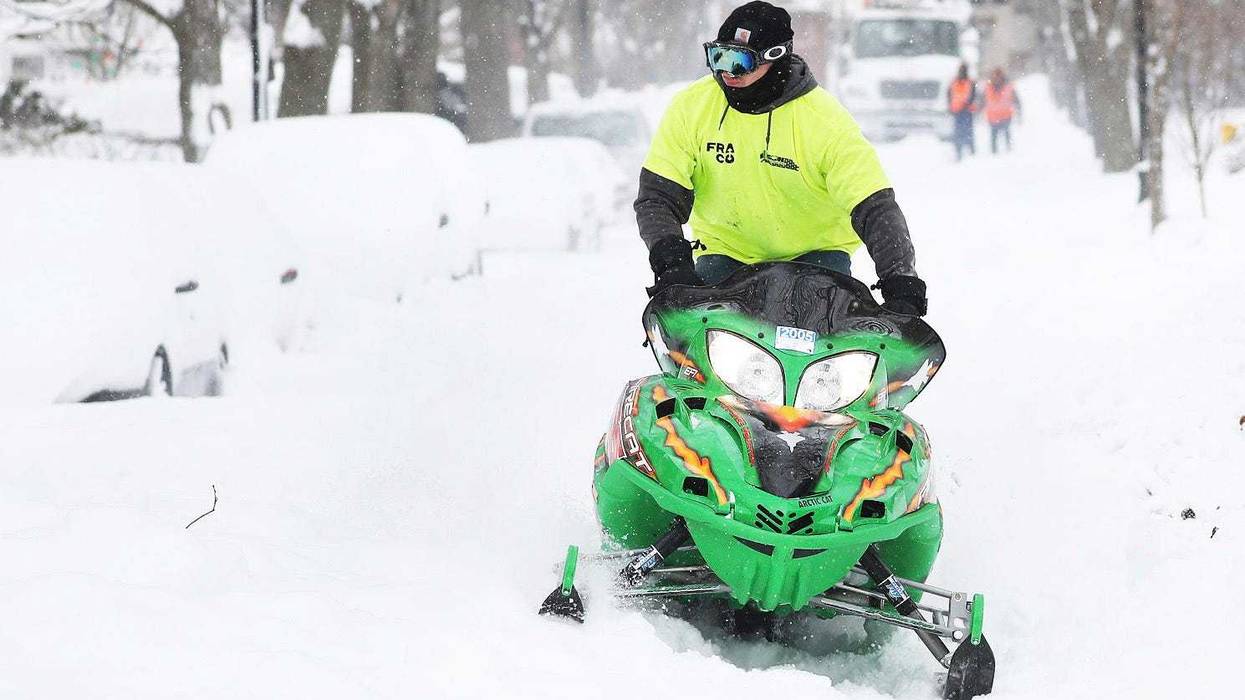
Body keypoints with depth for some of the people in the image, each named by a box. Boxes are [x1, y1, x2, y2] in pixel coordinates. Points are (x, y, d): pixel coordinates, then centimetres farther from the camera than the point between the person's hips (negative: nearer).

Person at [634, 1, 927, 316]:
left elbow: (876, 208, -23)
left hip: (815, 252, -2)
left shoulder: (826, 121, -19)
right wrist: (672, 262, -28)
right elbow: (656, 198, -9)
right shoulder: (690, 107, -11)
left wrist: (901, 284, -38)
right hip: (725, 251, 2)